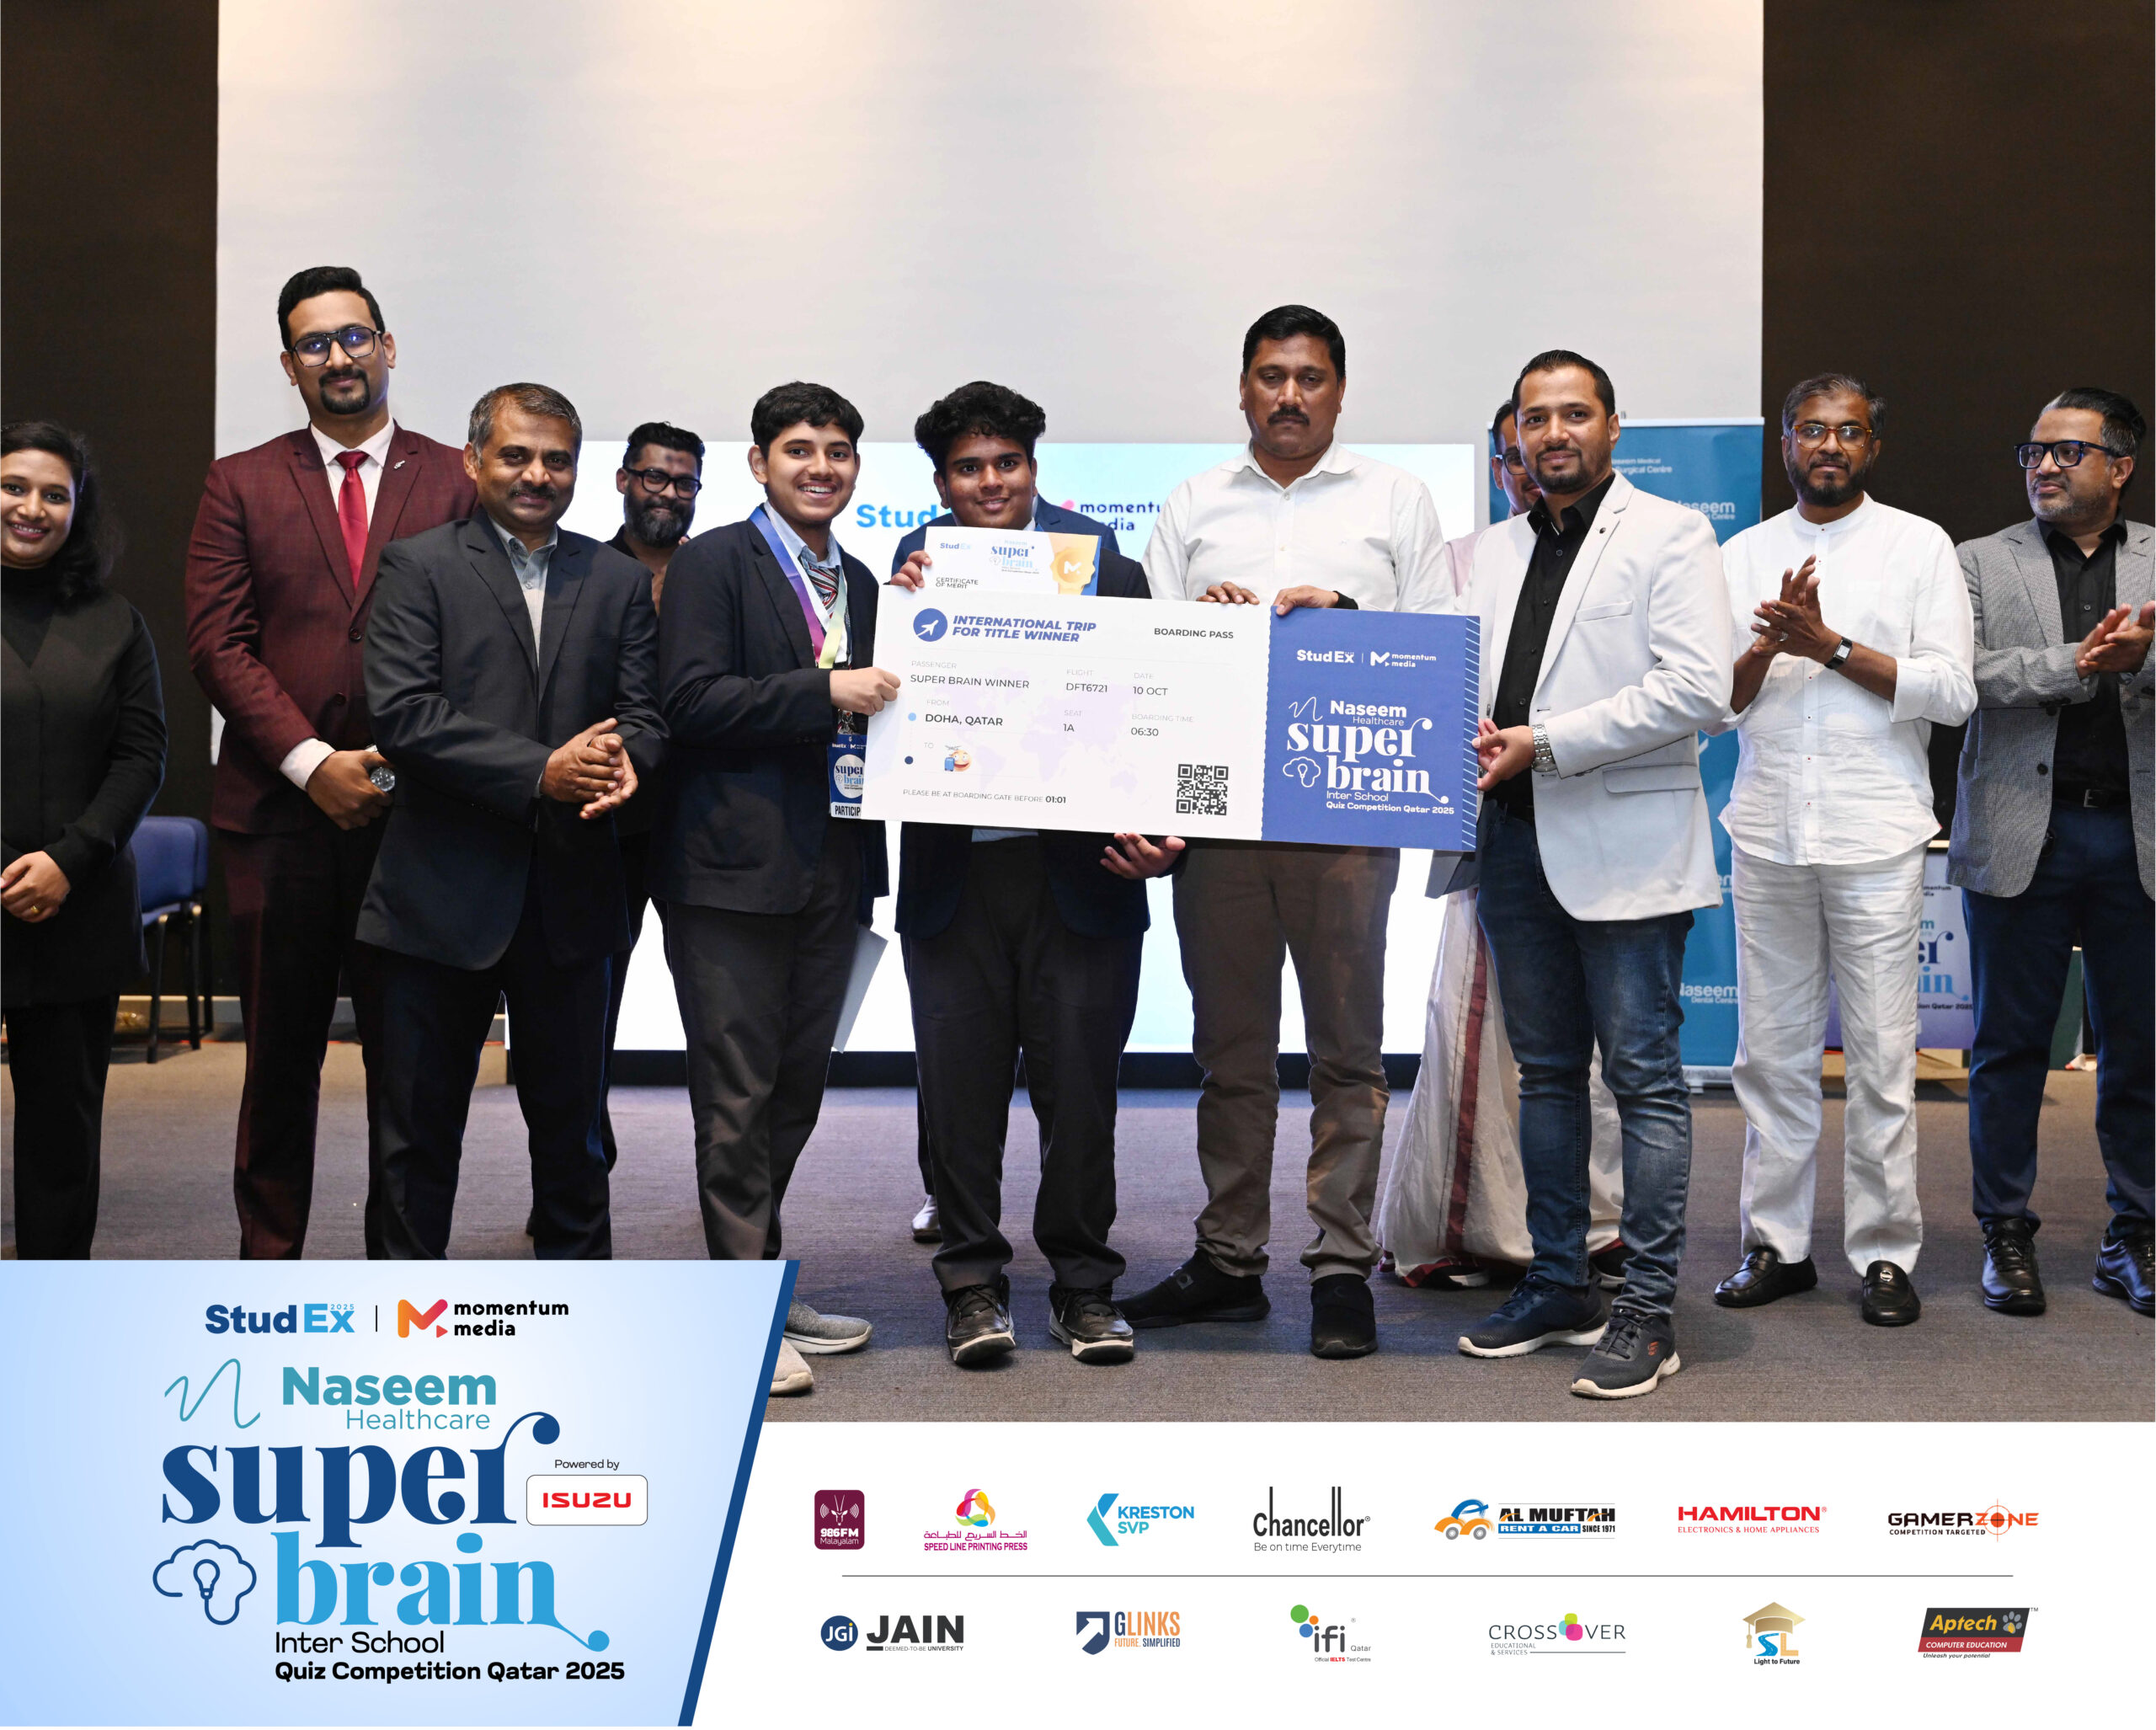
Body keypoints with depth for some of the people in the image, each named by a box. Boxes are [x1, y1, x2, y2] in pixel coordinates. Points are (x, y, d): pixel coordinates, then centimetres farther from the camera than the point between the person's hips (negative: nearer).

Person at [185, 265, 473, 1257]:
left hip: (412, 809, 0)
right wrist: (311, 761, -10)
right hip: (278, 808, 1)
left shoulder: (455, 482, 8)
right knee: (279, 1056, 6)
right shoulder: (240, 485, 10)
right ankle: (268, 1261, 17)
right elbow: (218, 644, 1)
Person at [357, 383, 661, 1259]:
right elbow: (401, 713, -12)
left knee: (572, 1121, 13)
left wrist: (624, 761, -19)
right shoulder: (417, 566, 0)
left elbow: (644, 713, 5)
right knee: (419, 1122, 7)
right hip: (443, 891, -3)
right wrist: (538, 772, -19)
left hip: (571, 892, 3)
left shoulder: (619, 580, 11)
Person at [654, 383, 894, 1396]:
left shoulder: (859, 582, 18)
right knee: (739, 1095, -3)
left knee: (797, 1087, 13)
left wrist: (890, 694, 1)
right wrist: (826, 694, -20)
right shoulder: (712, 564, -3)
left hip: (830, 866, 7)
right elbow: (692, 702, -15)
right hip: (735, 865, -7)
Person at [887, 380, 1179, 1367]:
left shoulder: (1099, 558, 0)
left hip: (1080, 868, -1)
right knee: (962, 1087, 8)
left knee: (1080, 1084, 6)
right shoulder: (918, 563, 6)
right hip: (953, 870, 2)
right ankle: (973, 1284, 20)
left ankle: (1083, 1285, 20)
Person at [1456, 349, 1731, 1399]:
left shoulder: (1669, 534, -1)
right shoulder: (1496, 553, 17)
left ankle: (1646, 1311, 3)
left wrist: (1544, 744, -16)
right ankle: (1558, 1287, 22)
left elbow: (1697, 688, -12)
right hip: (1516, 840, 6)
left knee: (1643, 1075, -3)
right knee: (1546, 1072, 12)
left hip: (1625, 845, -6)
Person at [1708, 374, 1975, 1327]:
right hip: (1766, 835, 3)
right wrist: (1766, 647, -11)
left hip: (1875, 836, -2)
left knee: (1881, 1056, -1)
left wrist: (1828, 645, -11)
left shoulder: (1919, 545, 5)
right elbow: (1712, 704, 8)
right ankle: (1775, 1245, 15)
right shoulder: (1743, 554, 13)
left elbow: (1952, 692, -4)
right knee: (1771, 1052, 6)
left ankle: (1885, 1253, 8)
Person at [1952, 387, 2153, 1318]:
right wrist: (2075, 664, -16)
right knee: (2010, 1042, 5)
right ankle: (2006, 1234, 16)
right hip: (2022, 834, -1)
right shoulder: (1982, 562, 7)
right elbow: (1960, 677, -7)